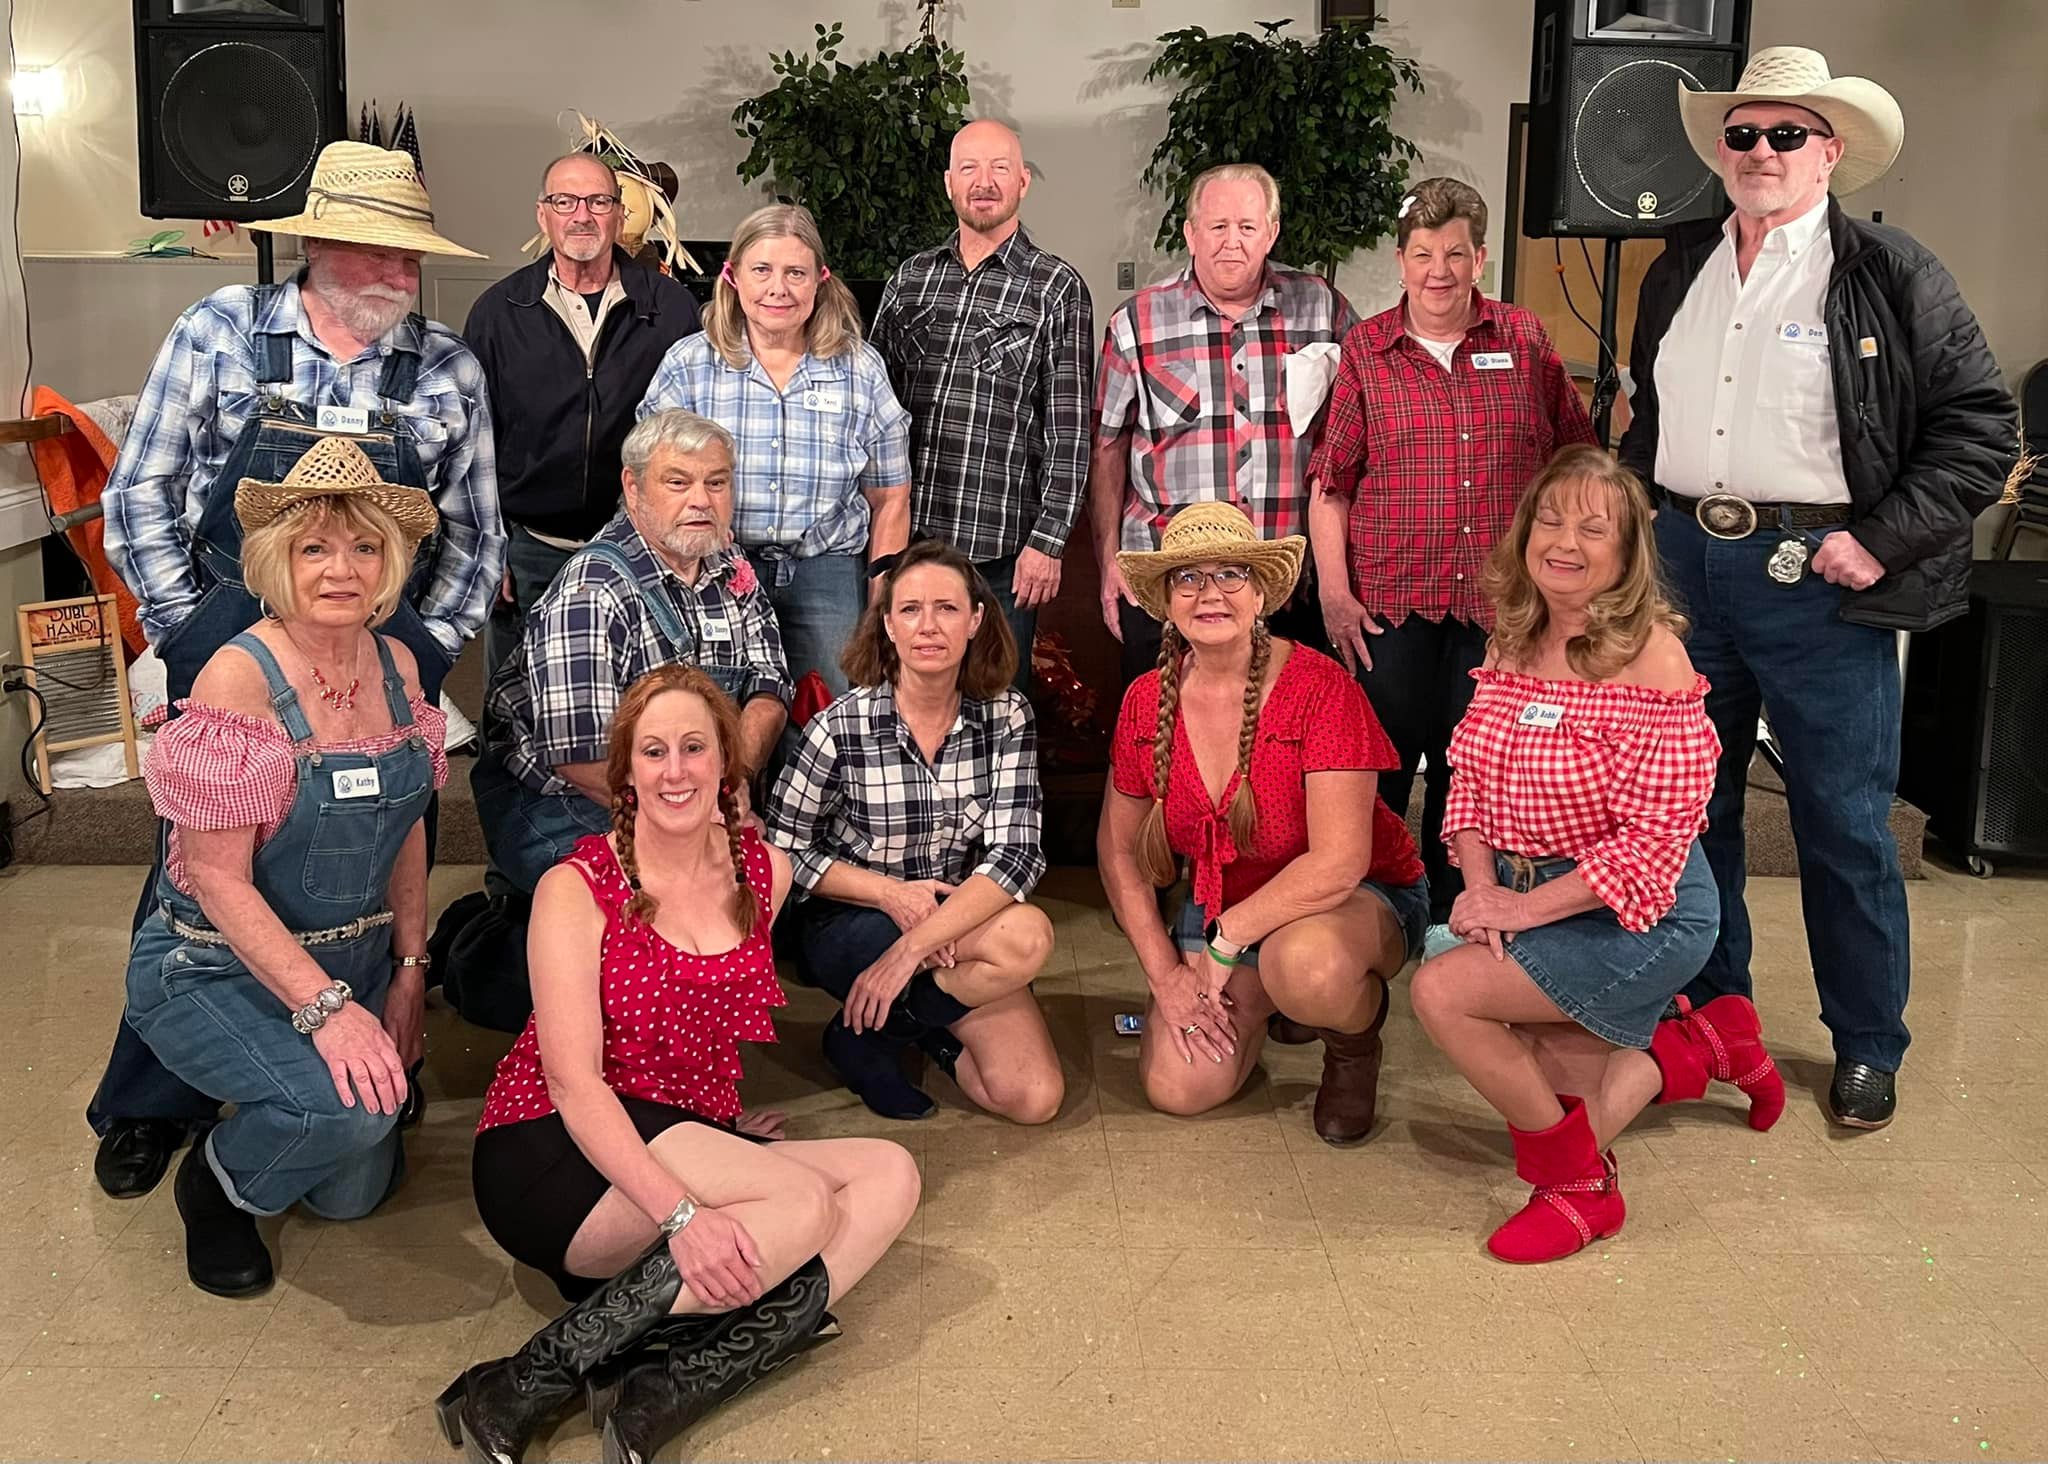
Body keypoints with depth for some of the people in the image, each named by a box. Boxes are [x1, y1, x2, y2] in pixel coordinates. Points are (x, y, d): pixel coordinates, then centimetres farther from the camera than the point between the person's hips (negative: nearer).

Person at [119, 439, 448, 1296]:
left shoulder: (397, 665, -1)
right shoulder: (240, 676, -22)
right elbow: (219, 877, -22)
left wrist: (409, 974, 3)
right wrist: (323, 1006, -28)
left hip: (349, 963, 7)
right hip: (215, 968, -6)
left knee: (353, 1194, 11)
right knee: (348, 1106, -31)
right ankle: (218, 1183, 2)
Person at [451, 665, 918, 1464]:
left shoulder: (765, 870, 6)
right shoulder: (575, 888, -9)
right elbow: (573, 1079, -18)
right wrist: (681, 1215, -30)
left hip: (694, 1143, 6)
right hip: (555, 1155, -6)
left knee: (888, 1176, -17)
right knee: (802, 1202, -28)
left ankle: (672, 1386, -28)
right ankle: (526, 1384, -26)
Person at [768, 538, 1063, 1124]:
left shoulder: (1006, 716, -10)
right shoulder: (843, 725, -17)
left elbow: (1017, 854, -18)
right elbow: (782, 848, -9)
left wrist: (912, 947, -28)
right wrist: (890, 894, -21)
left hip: (955, 921, 4)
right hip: (844, 927, -3)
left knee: (1035, 1099, -14)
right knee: (1026, 936, -29)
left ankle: (927, 1026, 11)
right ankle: (867, 1035, -8)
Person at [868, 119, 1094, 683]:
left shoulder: (1057, 287, 0)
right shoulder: (911, 277, 12)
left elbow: (1068, 428, -4)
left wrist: (1048, 541, -10)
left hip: (1000, 550, -4)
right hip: (902, 535, 4)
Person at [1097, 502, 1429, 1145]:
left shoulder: (1319, 687, -22)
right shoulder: (1147, 701, -7)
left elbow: (1338, 863, -26)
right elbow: (1119, 850, 5)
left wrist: (1224, 944, -20)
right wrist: (1165, 974, -4)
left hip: (1360, 899, -5)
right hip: (1222, 904, 5)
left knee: (1305, 964, -40)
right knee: (1176, 1087, -13)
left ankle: (1355, 1043, -3)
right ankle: (1254, 999, 19)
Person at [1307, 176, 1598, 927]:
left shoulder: (1525, 340, 7)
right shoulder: (1366, 349, 4)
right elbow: (1330, 482, 3)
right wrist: (1333, 590, -4)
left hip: (1498, 608, 1)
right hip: (1389, 603, -1)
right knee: (1378, 776, 3)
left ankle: (1449, 922, 25)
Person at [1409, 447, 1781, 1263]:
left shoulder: (1650, 656, -21)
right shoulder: (1513, 642, 1)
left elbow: (1655, 838, -24)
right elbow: (1468, 773, 4)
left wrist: (1526, 907, -23)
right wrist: (1481, 884, -13)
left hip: (1644, 913, -8)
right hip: (1530, 897, 8)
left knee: (1441, 992, -23)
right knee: (1535, 1089, 12)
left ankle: (1579, 1183, -2)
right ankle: (1708, 1043, 34)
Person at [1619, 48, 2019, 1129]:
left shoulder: (1889, 275, -4)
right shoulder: (1680, 269, 12)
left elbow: (1982, 426, -5)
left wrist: (1882, 541, -13)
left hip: (1816, 575, -5)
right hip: (1685, 561, 5)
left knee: (1844, 824, 2)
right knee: (1689, 802, 13)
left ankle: (1868, 1047, 19)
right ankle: (1708, 1009, 30)